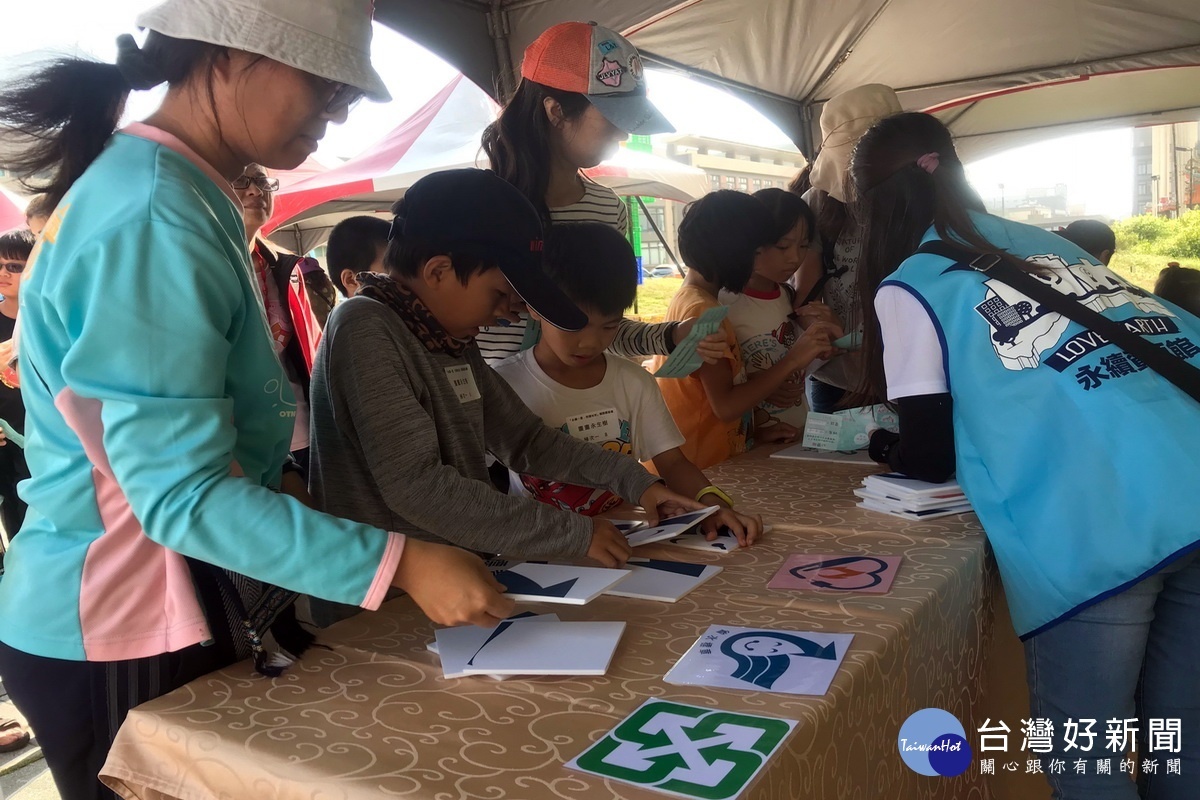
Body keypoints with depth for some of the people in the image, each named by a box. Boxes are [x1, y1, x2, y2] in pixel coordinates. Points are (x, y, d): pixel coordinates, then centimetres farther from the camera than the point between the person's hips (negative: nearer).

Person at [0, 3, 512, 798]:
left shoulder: (177, 195, 7)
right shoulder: (157, 216, -24)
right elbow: (181, 494, -28)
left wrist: (281, 478, 8)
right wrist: (399, 562, -29)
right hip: (123, 641, -9)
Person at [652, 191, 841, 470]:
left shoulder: (689, 299, 12)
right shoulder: (702, 310, -16)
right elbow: (725, 405, -22)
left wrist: (753, 429, 3)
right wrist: (792, 360, -20)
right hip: (696, 469, -9)